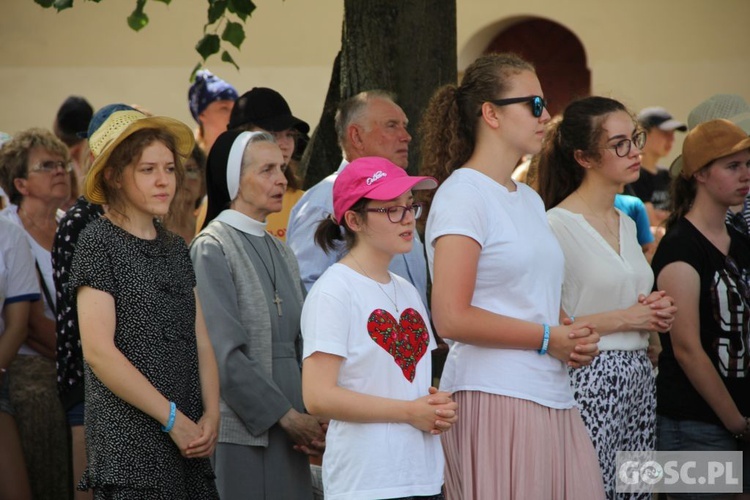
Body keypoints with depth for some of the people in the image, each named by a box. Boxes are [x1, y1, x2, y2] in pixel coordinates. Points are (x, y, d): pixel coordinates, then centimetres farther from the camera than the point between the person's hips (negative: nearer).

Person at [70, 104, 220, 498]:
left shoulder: (175, 247, 16)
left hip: (189, 442, 6)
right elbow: (98, 350, -12)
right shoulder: (99, 243, -4)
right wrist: (174, 419, -11)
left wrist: (211, 416, -3)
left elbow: (201, 342, 14)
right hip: (129, 444, -6)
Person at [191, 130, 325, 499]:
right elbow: (225, 354, -13)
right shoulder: (212, 249, -6)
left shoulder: (281, 253, 16)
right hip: (241, 432, -6)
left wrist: (311, 418, -1)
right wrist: (287, 416, -13)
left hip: (288, 433, 6)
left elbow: (298, 345, 15)